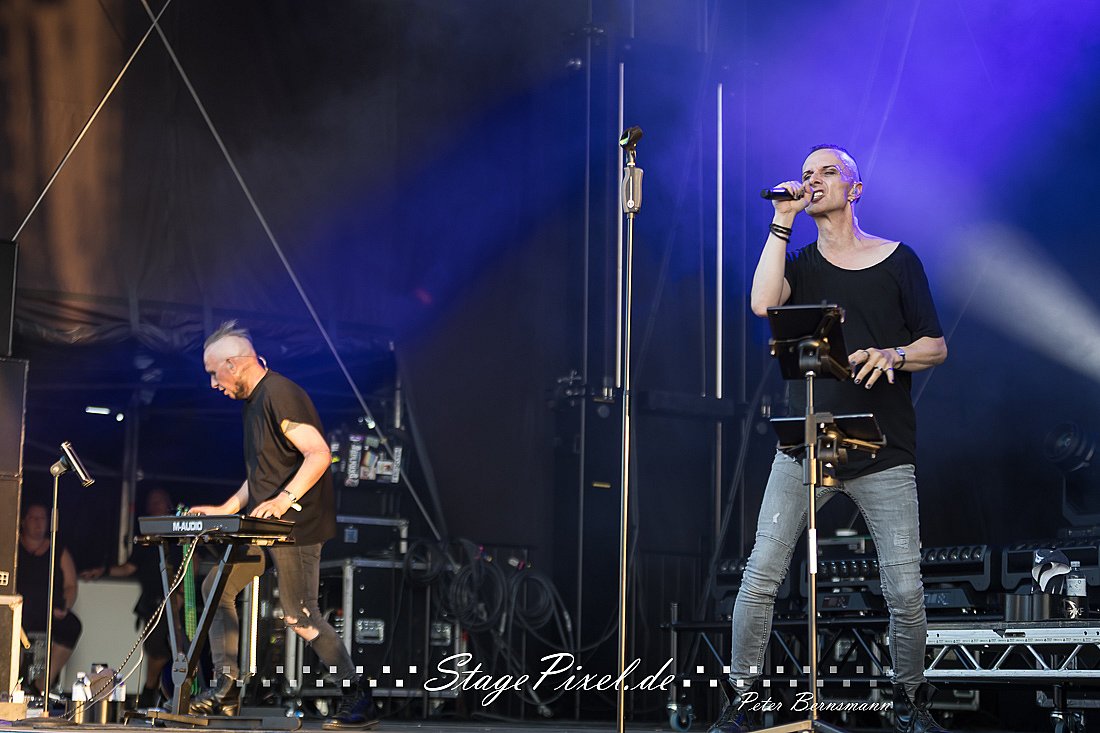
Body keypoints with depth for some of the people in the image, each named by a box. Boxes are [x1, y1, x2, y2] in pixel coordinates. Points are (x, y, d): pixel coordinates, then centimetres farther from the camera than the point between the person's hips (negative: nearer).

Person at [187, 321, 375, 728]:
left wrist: (283, 499, -33)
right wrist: (226, 510, 17)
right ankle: (226, 690, 14)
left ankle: (358, 697, -4)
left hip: (296, 525, -11)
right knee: (217, 588, 10)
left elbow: (319, 454, -25)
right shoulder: (254, 402, 18)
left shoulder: (280, 393, -15)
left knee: (300, 617, -12)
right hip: (264, 525, 11)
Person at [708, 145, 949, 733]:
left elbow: (937, 346, 8)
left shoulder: (898, 261, 8)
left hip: (884, 453, -1)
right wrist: (782, 221, -7)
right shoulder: (799, 264, 12)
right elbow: (763, 304, -11)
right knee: (761, 575, -9)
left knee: (905, 591, -5)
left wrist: (892, 355, -13)